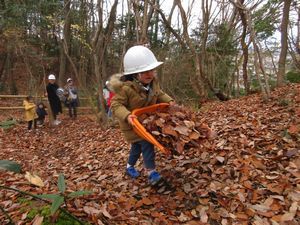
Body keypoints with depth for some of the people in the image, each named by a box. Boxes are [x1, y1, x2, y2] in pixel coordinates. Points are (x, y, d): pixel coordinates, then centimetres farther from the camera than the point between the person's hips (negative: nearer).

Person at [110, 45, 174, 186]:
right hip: (132, 123, -7)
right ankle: (152, 173, -5)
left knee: (137, 145, 20)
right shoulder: (125, 87, -30)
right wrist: (126, 116, -44)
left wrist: (169, 101, -4)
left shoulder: (153, 82, -7)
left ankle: (129, 167, 42)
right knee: (146, 143, -17)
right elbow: (116, 104, -28)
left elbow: (159, 95, 11)